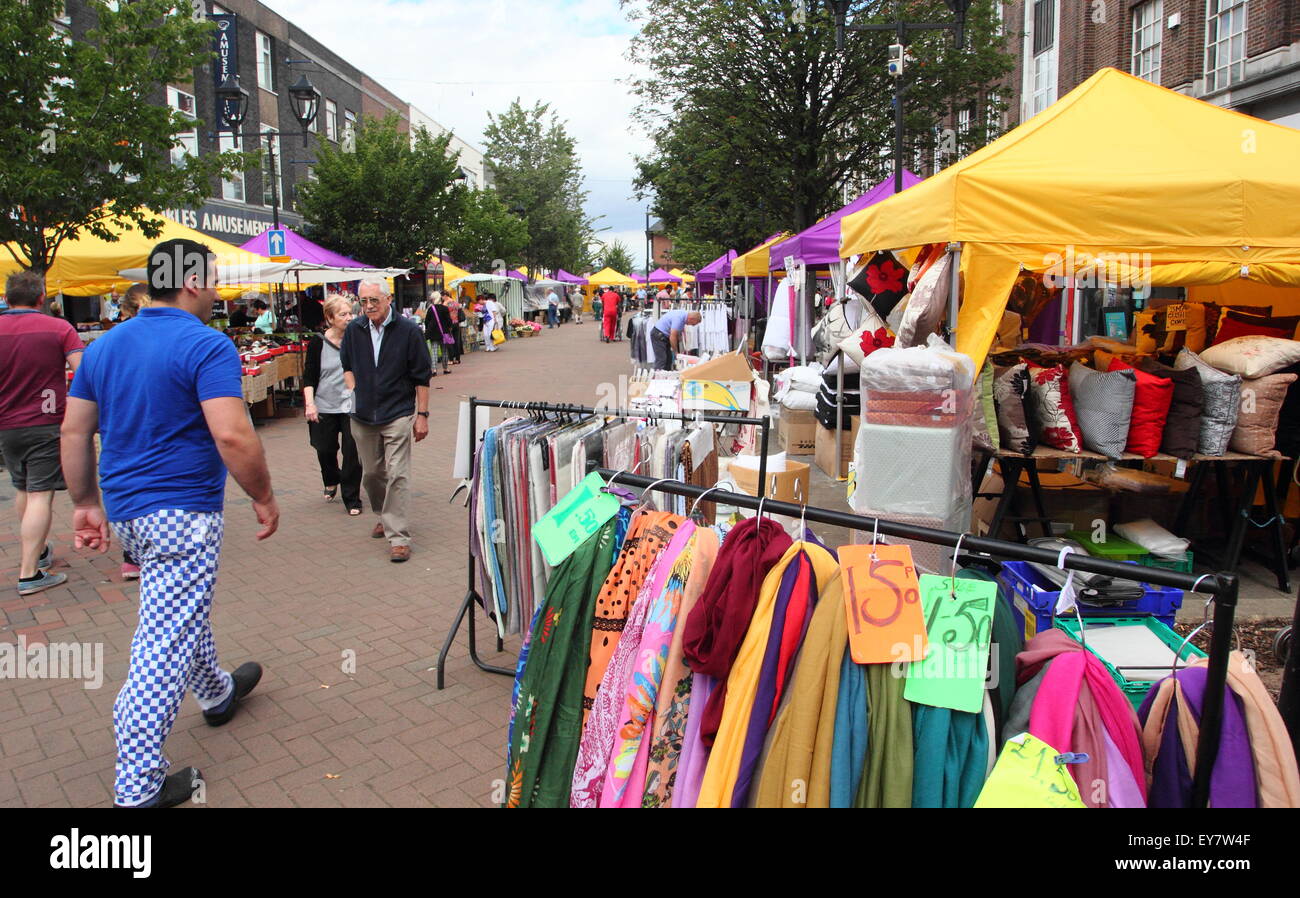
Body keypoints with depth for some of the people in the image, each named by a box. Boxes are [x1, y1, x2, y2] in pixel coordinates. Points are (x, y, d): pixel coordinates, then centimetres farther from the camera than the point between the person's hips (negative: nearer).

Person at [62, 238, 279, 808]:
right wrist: (263, 498, -13)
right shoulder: (207, 346, -16)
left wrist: (86, 503, 18)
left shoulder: (103, 346, 8)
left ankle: (217, 694, 49)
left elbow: (74, 431, 11)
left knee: (185, 610, 28)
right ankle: (139, 788, 6)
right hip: (183, 512, -9)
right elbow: (233, 437, -26)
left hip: (125, 510, 9)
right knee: (164, 646, -2)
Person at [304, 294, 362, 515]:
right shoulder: (318, 343, -4)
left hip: (352, 406, 0)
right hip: (325, 406, 0)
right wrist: (310, 403, -12)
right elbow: (309, 377, -1)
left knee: (352, 452, -3)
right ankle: (331, 481, 42)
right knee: (325, 450, 11)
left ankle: (352, 499, 9)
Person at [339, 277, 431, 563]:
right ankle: (384, 516, 38)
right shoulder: (354, 330, 4)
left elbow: (422, 377, -3)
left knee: (397, 475, -9)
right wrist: (355, 392, 5)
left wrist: (422, 415, -6)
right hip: (363, 416, 5)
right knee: (371, 473, 14)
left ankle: (398, 537, -6)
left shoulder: (408, 330, -7)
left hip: (398, 414, -4)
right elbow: (347, 365, 21)